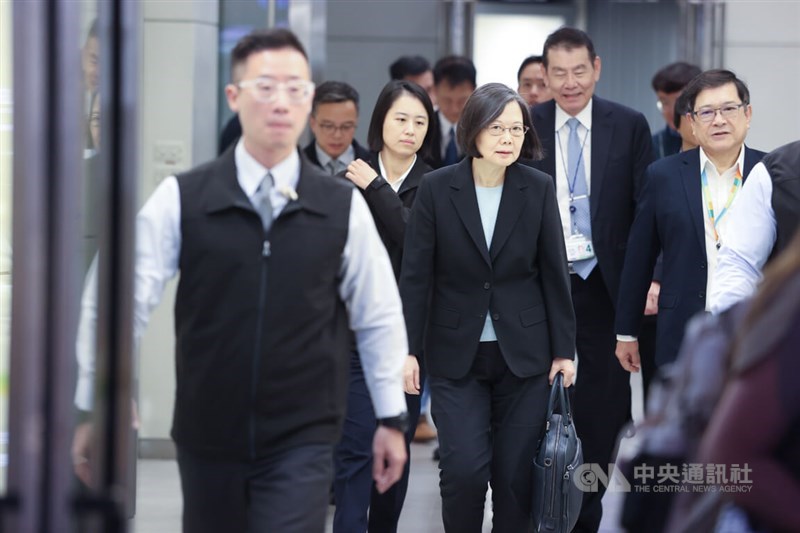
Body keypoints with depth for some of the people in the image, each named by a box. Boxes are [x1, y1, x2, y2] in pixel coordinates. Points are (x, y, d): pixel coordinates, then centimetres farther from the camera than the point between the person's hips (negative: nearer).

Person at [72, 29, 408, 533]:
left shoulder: (344, 207, 0)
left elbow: (379, 317, 8)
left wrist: (392, 418, 11)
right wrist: (98, 409, -4)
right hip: (207, 437, 1)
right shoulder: (182, 199, -4)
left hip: (302, 443, -1)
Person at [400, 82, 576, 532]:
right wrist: (408, 349, -6)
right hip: (456, 356, -1)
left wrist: (564, 350, 3)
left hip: (524, 355, 1)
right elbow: (416, 275, -2)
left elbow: (554, 272, 3)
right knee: (464, 470, -9)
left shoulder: (539, 188, -1)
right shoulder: (437, 189, -5)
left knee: (515, 474, 2)